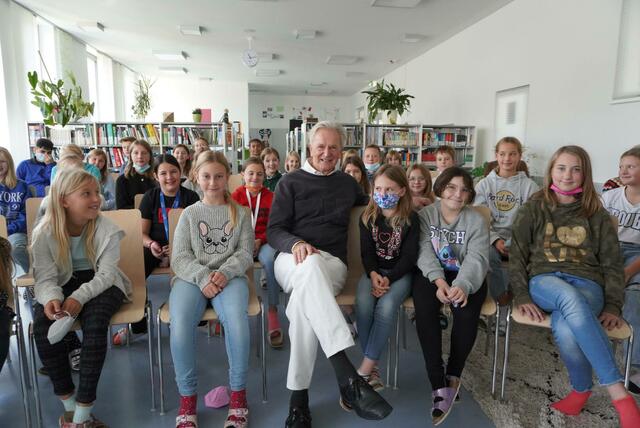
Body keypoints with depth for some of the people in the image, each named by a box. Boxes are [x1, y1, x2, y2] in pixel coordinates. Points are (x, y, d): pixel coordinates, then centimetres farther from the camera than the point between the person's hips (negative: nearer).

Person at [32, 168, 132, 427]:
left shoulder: (107, 230, -13)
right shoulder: (45, 233, -9)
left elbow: (106, 273, -16)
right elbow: (45, 278, -10)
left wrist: (80, 297, -33)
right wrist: (51, 298, -34)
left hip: (101, 285, -2)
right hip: (63, 284, 2)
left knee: (94, 320, -32)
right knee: (42, 323, -27)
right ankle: (69, 403, -12)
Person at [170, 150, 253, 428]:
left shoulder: (240, 213, 14)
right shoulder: (189, 214, 14)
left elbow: (246, 253, 6)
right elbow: (179, 258, 4)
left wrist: (225, 272, -16)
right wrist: (203, 277, -16)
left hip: (229, 277, -1)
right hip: (192, 277, 1)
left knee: (237, 321, -33)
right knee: (180, 326, -30)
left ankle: (238, 394, -13)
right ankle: (187, 397, -9)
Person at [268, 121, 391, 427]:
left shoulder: (348, 184, 22)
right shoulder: (290, 182, 12)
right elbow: (274, 231, 4)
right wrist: (296, 243, -19)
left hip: (333, 265, 2)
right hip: (293, 260, -1)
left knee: (305, 299, -36)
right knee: (311, 266, -41)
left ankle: (299, 398, -26)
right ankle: (348, 377, -48)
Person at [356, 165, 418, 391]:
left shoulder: (411, 219, -4)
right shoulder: (368, 217, 4)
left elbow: (409, 256, -8)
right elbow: (366, 251, 0)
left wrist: (388, 279, -21)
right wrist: (373, 275, -20)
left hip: (400, 272, -2)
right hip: (374, 271, 2)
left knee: (386, 306, -32)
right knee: (363, 303, -29)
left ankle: (365, 369, -21)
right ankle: (373, 368, -15)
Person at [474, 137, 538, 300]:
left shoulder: (529, 186, 9)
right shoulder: (484, 184, 10)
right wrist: (495, 239, -14)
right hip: (492, 236, 0)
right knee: (488, 253, -33)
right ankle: (501, 296, -10)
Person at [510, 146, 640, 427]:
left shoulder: (597, 215, 12)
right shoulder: (532, 209, 8)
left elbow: (612, 264, 11)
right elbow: (516, 255, 4)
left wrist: (613, 307, -3)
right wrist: (521, 296, -8)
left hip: (587, 283, 1)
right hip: (544, 279, 0)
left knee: (565, 330, -36)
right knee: (572, 300, -39)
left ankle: (581, 389, -10)